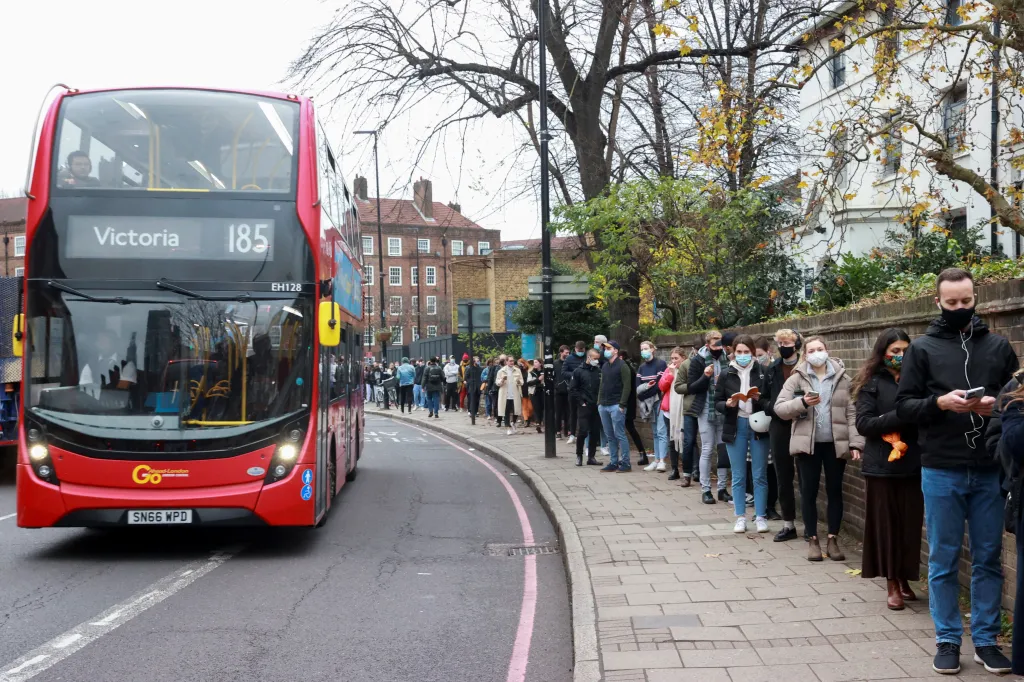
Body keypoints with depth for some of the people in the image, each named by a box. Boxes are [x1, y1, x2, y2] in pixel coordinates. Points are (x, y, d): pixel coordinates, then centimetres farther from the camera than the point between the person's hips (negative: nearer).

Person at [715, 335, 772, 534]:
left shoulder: (762, 372, -1)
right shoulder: (727, 375, 3)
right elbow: (717, 402, 5)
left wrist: (759, 399, -18)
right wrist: (728, 404, -15)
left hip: (758, 426, -1)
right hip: (735, 427, 1)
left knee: (760, 475, 4)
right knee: (738, 476, 6)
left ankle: (761, 516, 12)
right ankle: (740, 517, 14)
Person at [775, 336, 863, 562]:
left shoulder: (842, 378, 4)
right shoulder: (796, 378, 1)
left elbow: (852, 413, 1)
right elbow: (779, 408, -4)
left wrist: (856, 443, -7)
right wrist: (802, 402, -21)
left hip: (835, 443, 1)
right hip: (807, 443, -1)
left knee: (835, 491, 7)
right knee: (809, 492, 4)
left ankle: (833, 539, 17)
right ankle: (812, 539, 15)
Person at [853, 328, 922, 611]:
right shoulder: (872, 384, 0)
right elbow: (863, 424, -9)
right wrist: (901, 415, -17)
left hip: (913, 463, 2)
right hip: (882, 465, -2)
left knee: (910, 523, 5)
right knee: (886, 524, 3)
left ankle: (905, 579, 20)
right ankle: (892, 585, 11)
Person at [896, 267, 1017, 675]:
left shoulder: (998, 346, 8)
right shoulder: (922, 348, 3)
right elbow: (903, 406, 1)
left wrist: (998, 405, -10)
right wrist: (939, 403, -17)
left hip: (990, 471, 2)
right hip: (941, 472, -2)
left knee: (988, 559, 8)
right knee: (943, 561, 6)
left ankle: (986, 639, 19)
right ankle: (947, 639, 16)